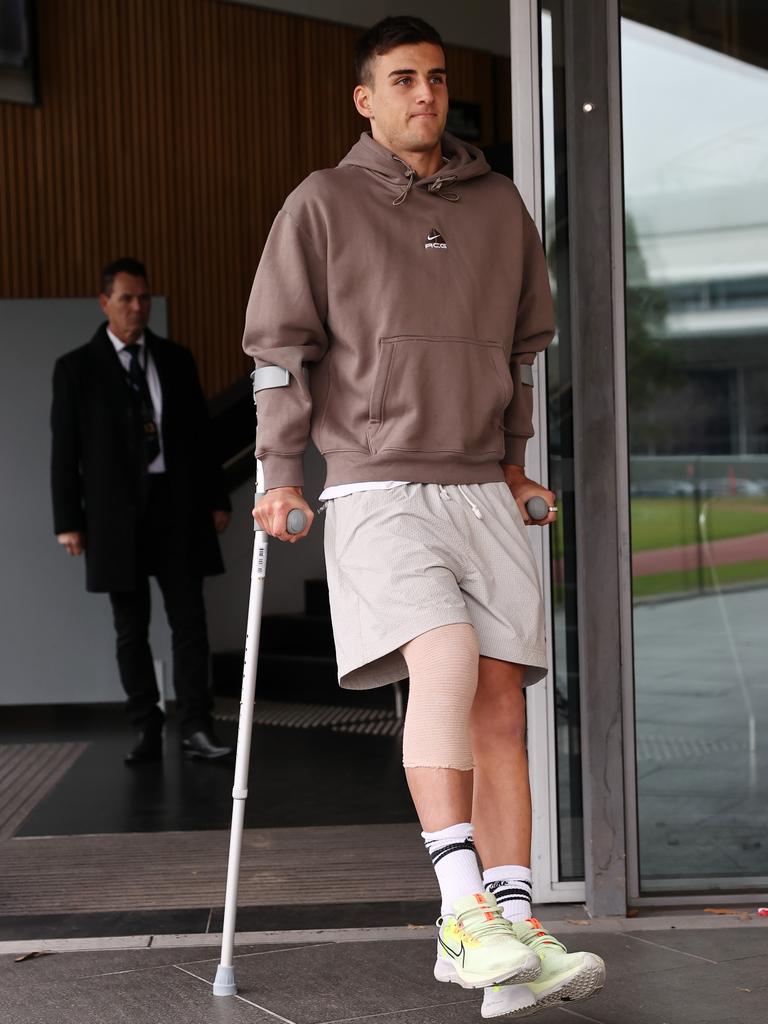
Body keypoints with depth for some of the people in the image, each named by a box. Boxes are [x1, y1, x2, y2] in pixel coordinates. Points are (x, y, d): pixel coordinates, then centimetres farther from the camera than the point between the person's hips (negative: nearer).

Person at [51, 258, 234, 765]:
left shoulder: (176, 360, 8)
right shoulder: (77, 368, 1)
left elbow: (199, 433, 11)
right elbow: (65, 450, 0)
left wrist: (216, 499, 7)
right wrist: (68, 521, -5)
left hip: (176, 505, 2)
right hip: (116, 512, -1)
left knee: (189, 620, -3)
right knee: (131, 629, 5)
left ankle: (196, 728, 1)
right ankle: (148, 731, 12)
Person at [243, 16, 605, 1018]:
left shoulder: (498, 204, 14)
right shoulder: (323, 204, 4)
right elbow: (278, 343, 4)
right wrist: (281, 474, -1)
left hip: (483, 495, 4)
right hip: (378, 492, -4)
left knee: (501, 701, -3)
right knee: (445, 662, -24)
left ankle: (513, 933, -2)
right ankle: (464, 908, -21)